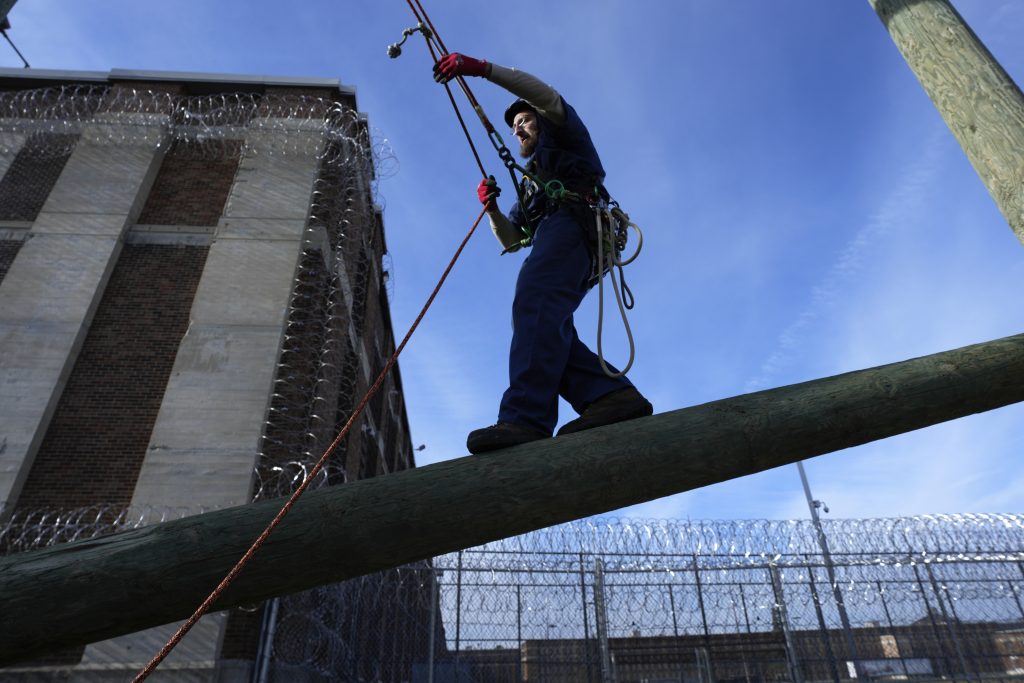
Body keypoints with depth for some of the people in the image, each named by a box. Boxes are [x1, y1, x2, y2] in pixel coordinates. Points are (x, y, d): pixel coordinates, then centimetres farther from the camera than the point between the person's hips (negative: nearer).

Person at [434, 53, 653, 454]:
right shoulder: (532, 187, 44)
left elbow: (546, 95, 3)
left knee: (535, 301, -32)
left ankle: (525, 417, -51)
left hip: (572, 219, -8)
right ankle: (612, 395, -30)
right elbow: (510, 240, 33)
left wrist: (480, 68, -3)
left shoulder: (565, 135, 26)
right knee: (545, 325, -15)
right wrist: (491, 207, 14)